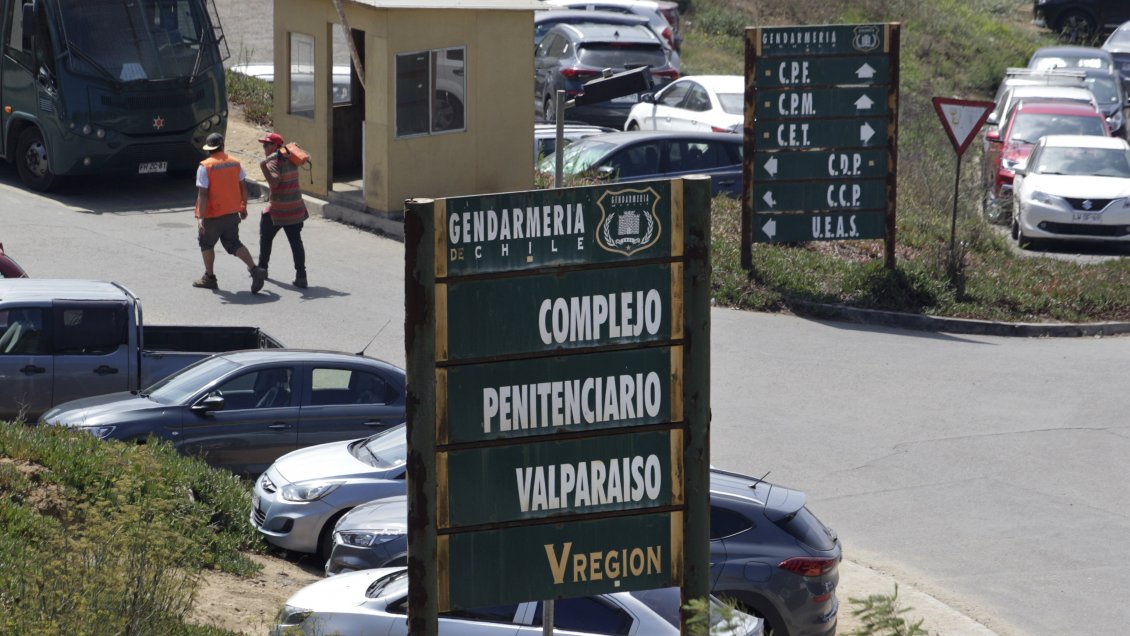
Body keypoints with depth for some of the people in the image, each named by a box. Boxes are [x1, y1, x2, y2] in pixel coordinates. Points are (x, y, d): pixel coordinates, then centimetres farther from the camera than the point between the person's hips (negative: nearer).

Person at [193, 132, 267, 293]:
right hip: (232, 213, 5)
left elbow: (202, 194, -19)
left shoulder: (205, 167, -15)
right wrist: (243, 207, 21)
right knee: (233, 244, 11)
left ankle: (209, 278, 22)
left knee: (206, 243, 16)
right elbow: (243, 187, 9)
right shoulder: (234, 163, 2)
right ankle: (255, 270, -7)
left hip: (213, 215, -5)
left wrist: (200, 218, -21)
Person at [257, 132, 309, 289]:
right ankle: (301, 276, -10)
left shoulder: (273, 162, -15)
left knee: (265, 237, 17)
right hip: (296, 208, 6)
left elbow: (274, 182, -30)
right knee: (296, 241, 1)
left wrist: (263, 167, -35)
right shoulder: (290, 160, 7)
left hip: (277, 210, -6)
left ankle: (262, 268, 30)